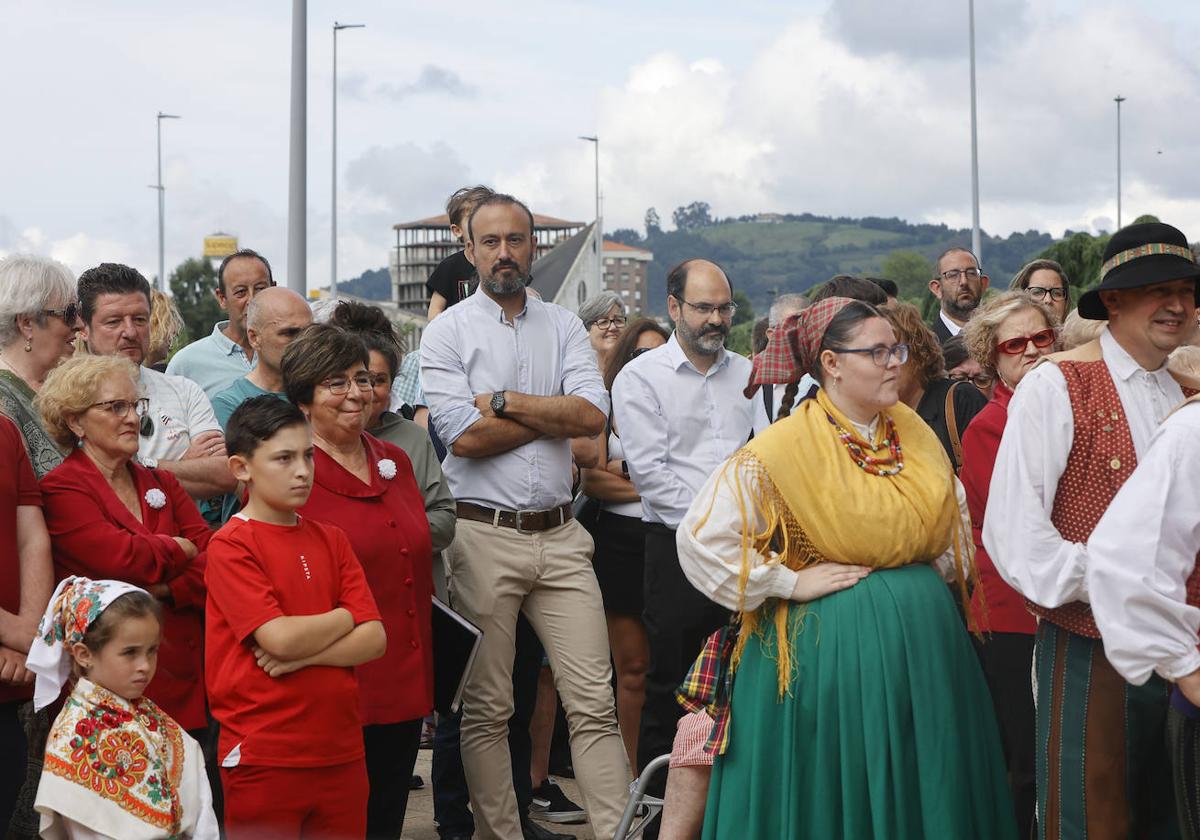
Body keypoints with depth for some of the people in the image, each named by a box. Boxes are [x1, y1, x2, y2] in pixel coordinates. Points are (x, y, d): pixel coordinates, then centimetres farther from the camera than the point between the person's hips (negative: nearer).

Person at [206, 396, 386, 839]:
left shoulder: (331, 540, 11)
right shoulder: (231, 546, -7)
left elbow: (374, 639, 2)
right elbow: (280, 637, -18)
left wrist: (304, 654, -13)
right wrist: (344, 618, -1)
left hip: (341, 751, 5)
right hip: (265, 758, -5)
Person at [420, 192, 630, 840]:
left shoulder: (563, 326, 11)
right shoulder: (448, 332, 1)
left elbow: (594, 415, -4)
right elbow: (463, 436, -12)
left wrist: (504, 402, -9)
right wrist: (554, 414, -4)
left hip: (559, 536, 3)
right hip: (484, 537, -3)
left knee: (593, 701, 0)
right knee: (486, 709, 4)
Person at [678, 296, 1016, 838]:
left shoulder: (913, 434, 6)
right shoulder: (784, 449, -12)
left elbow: (950, 524, 23)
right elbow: (702, 538, -17)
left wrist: (939, 574, 6)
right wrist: (791, 584, -15)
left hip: (923, 640, 6)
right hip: (829, 647, -5)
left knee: (920, 796, 10)